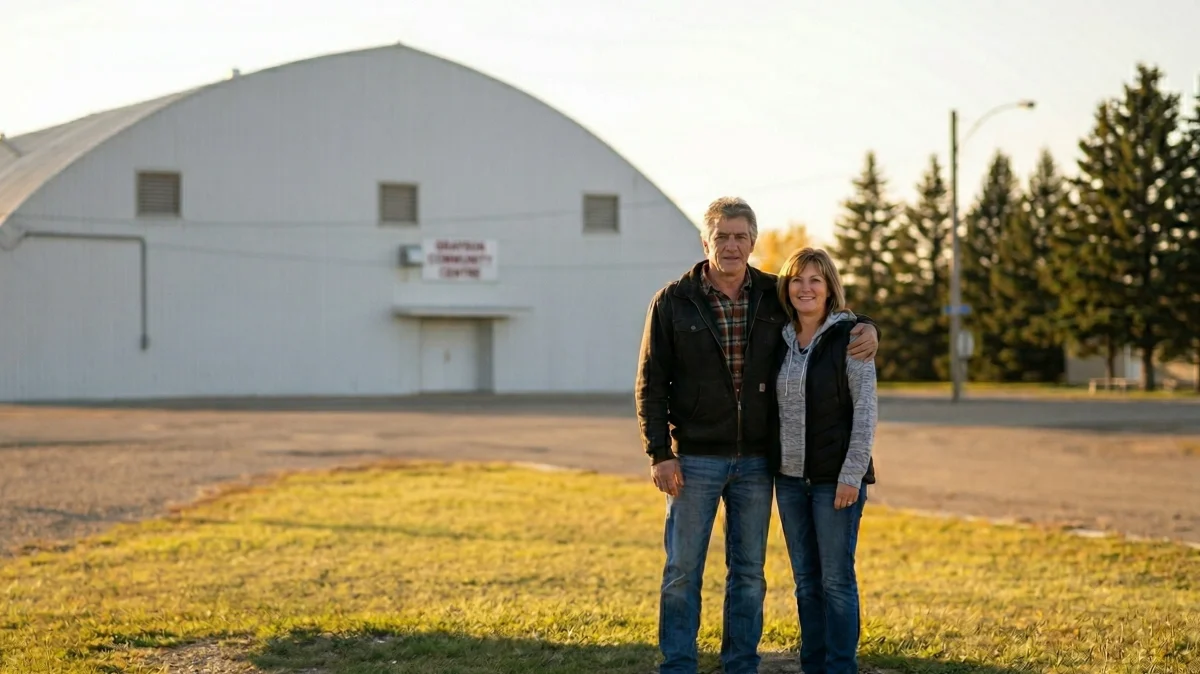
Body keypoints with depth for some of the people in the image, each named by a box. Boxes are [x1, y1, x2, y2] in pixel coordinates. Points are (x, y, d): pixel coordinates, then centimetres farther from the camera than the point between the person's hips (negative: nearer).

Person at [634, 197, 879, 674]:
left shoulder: (774, 296, 3)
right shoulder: (673, 302, -4)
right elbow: (651, 384, -3)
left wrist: (866, 327, -6)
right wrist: (660, 454, -11)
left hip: (756, 460, 3)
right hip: (695, 459, -2)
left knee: (749, 572, 9)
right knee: (683, 571, 2)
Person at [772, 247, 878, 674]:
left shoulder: (848, 337, -7)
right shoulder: (781, 339, 10)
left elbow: (865, 409, -10)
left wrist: (852, 475, -16)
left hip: (835, 477, -5)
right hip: (790, 477, 6)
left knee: (836, 579, -2)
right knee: (806, 581, 10)